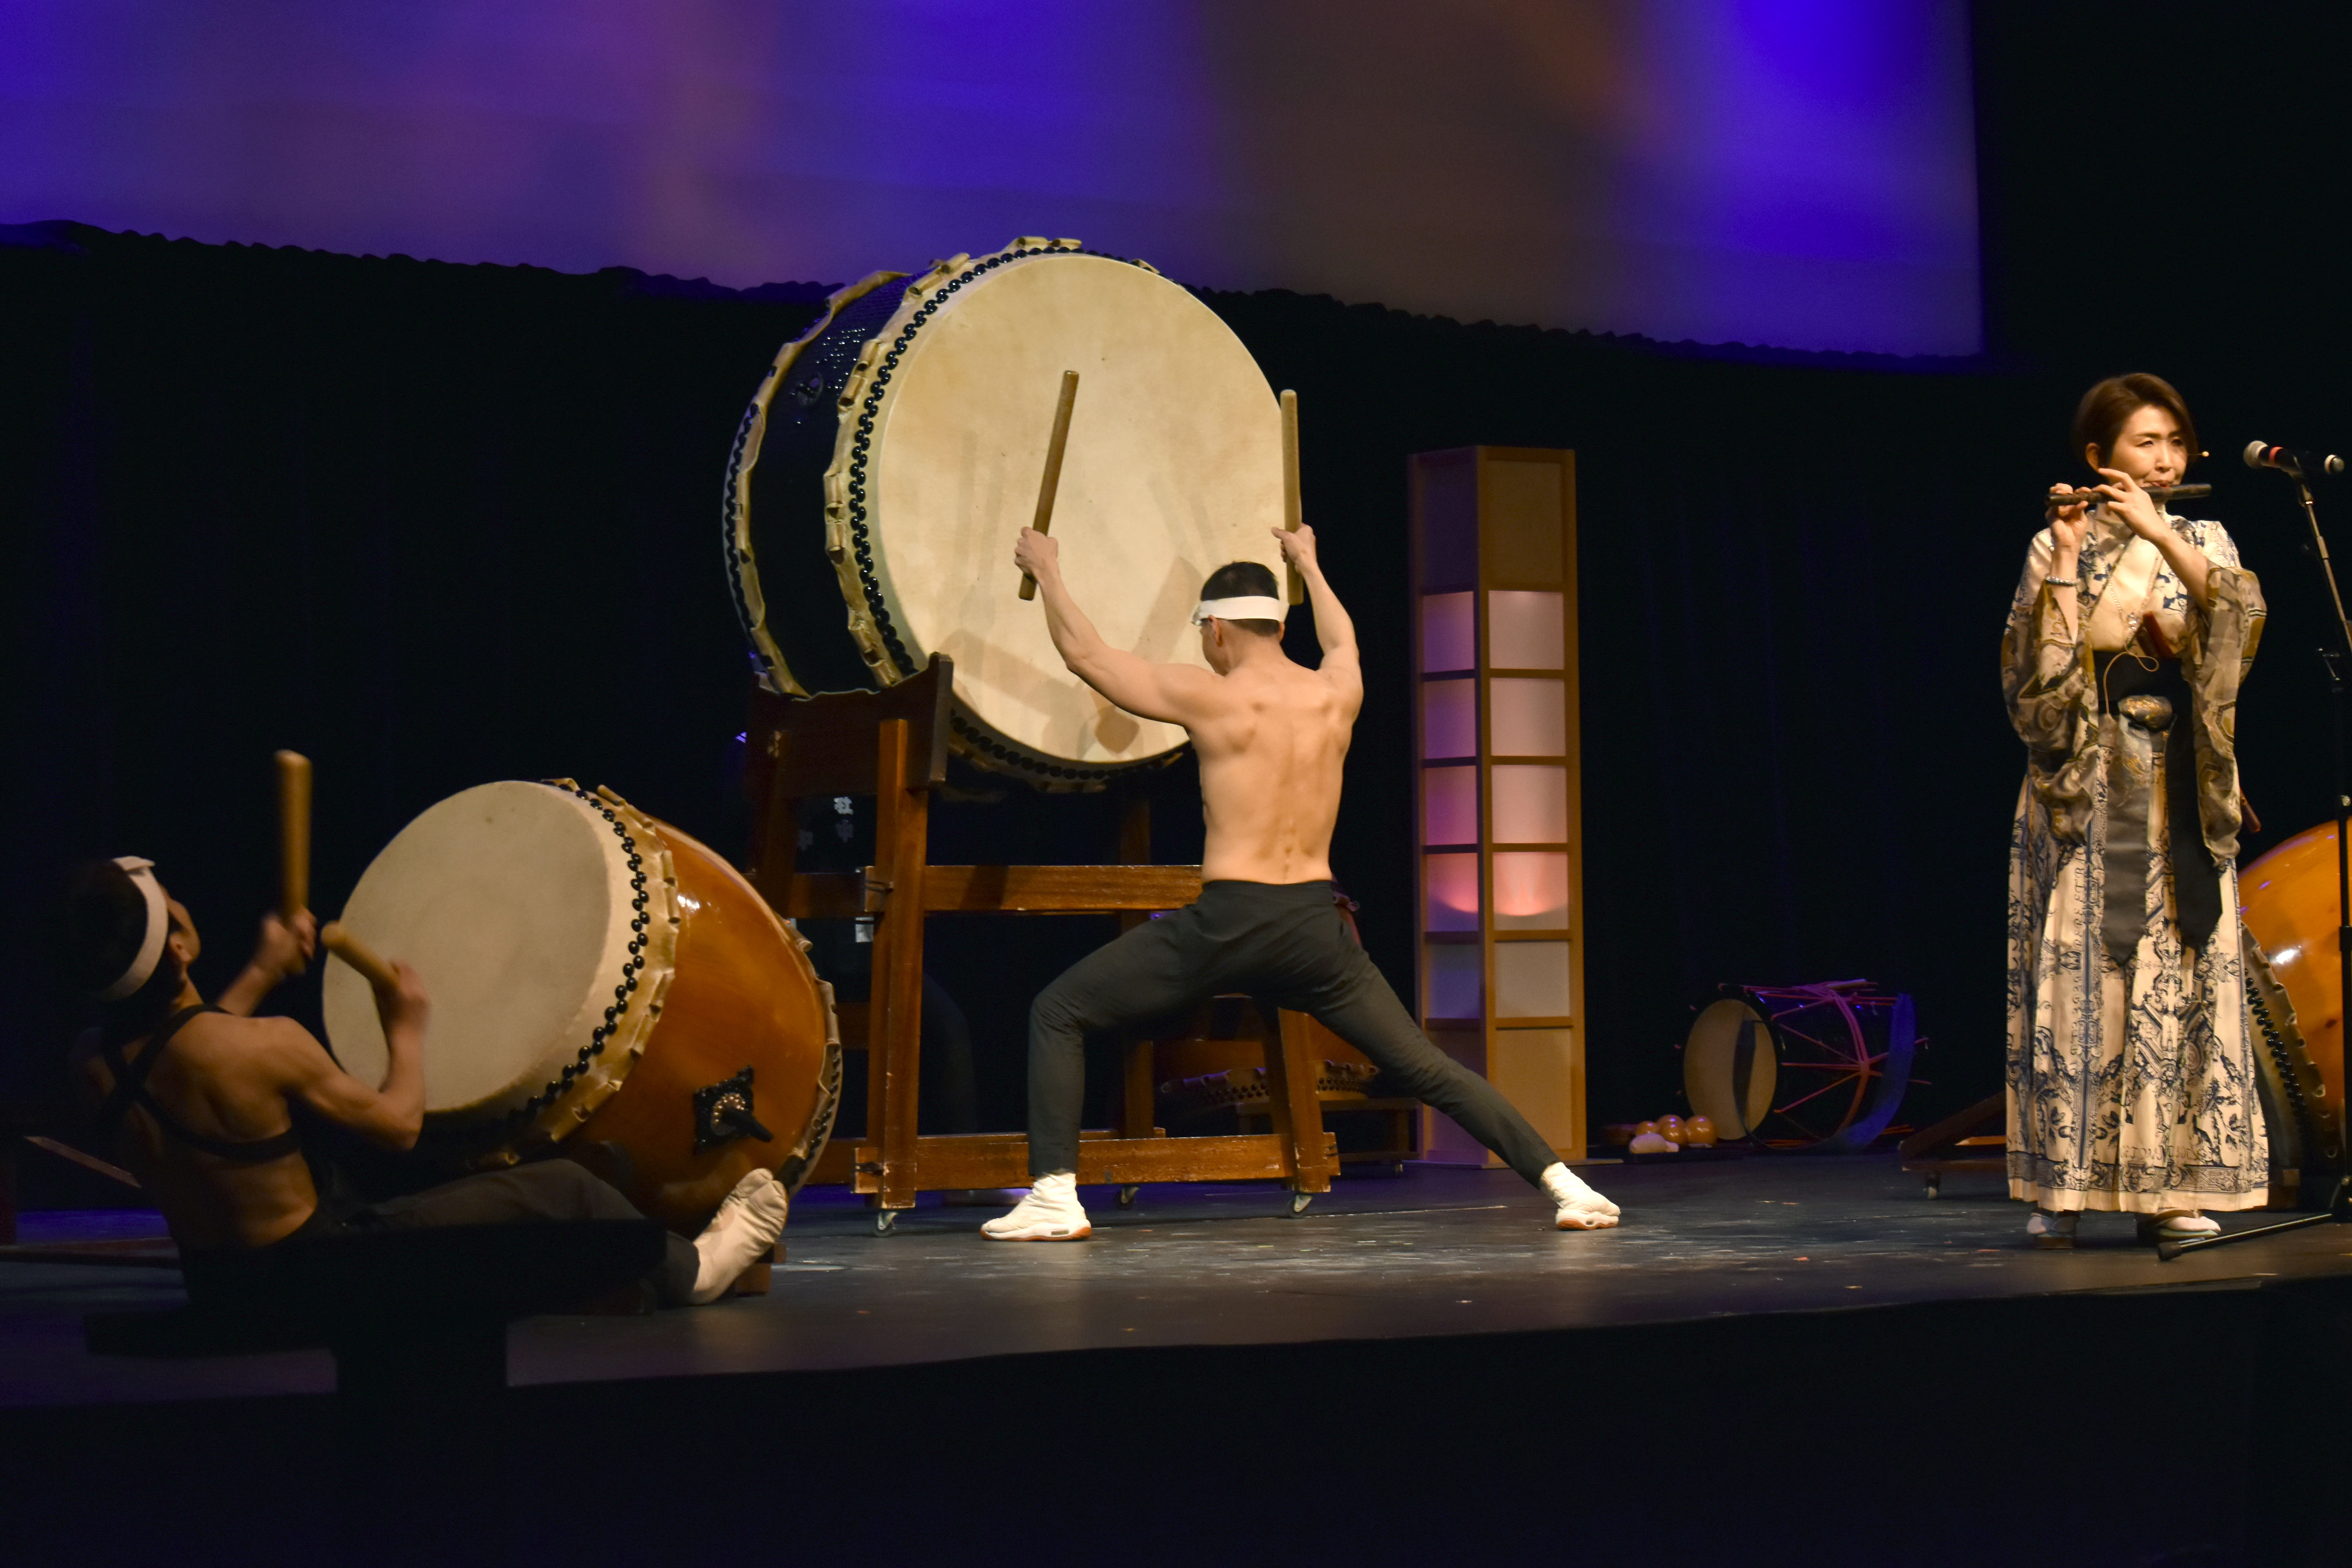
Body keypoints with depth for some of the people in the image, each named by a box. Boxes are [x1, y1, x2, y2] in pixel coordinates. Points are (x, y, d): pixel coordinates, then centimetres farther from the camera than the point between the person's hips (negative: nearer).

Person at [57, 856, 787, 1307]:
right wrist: (407, 1030, 4)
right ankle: (694, 1271, 35)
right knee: (563, 1188, 6)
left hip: (220, 1288, 8)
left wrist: (261, 974, 19)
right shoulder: (264, 1048, -29)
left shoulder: (90, 1061, -9)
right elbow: (398, 1125, -13)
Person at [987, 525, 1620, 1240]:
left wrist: (1047, 572, 23)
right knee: (1425, 1067, 12)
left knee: (1057, 1013, 7)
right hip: (1317, 923, 4)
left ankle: (1055, 1196, -4)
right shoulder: (1338, 694, 7)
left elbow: (1086, 654, 6)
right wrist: (1308, 564, 52)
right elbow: (1342, 638, 34)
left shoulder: (1210, 697, -4)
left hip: (1227, 922, -4)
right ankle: (1562, 1185, 6)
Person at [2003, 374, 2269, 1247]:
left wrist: (2161, 534, -19)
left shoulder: (2202, 542, 11)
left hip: (2180, 796, 3)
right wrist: (2067, 565, -17)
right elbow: (2040, 678, -10)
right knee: (2078, 979, -5)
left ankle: (2166, 1187, 3)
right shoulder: (2059, 548, 2)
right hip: (2087, 793, -3)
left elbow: (2240, 611, -11)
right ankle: (2061, 1189, -2)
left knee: (2182, 980, 0)